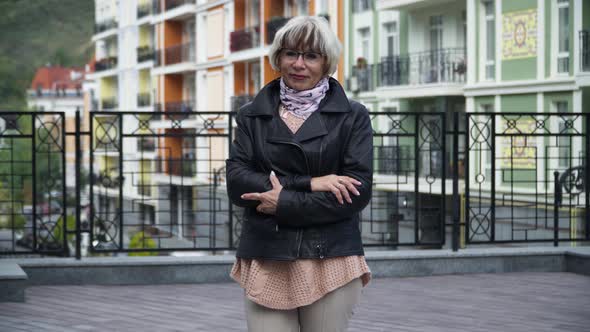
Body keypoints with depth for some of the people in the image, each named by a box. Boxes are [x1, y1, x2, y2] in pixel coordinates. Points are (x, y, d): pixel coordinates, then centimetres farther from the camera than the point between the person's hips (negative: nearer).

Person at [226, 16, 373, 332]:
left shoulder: (352, 117, 6)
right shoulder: (252, 116, 12)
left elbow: (359, 191, -5)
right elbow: (236, 181, -2)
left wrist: (284, 202, -11)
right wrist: (308, 184, -12)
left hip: (331, 261, -1)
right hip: (265, 263, 1)